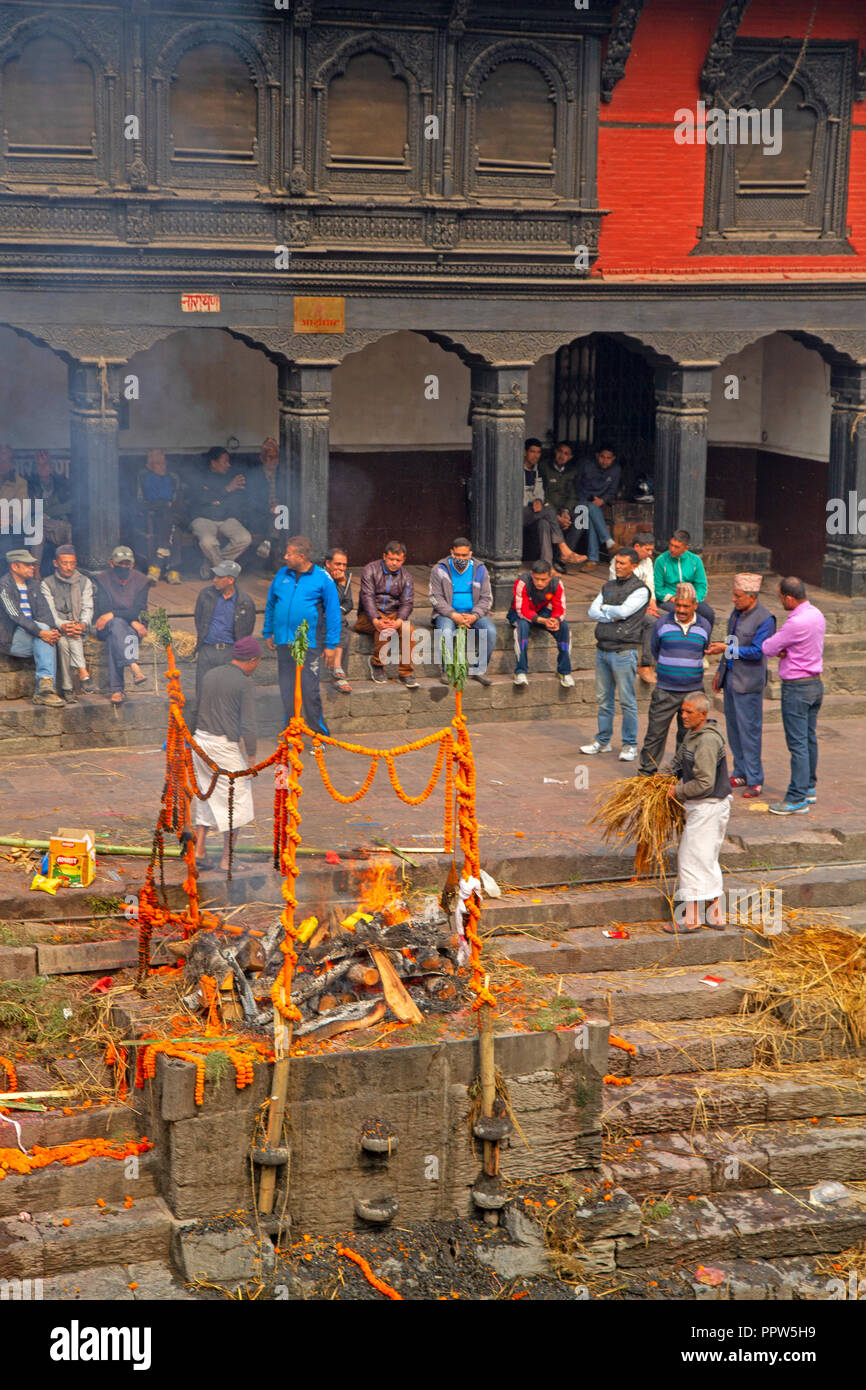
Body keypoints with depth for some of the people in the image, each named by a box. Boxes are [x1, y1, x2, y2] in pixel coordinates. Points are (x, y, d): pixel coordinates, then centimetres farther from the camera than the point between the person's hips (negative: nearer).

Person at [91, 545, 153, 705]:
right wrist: (131, 622, -16)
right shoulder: (102, 580, 2)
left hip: (132, 626, 1)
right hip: (107, 627, -1)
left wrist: (113, 614, -23)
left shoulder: (140, 581, 5)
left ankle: (116, 690, -47)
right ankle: (134, 668, -56)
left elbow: (138, 612, -7)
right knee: (117, 624, -38)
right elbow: (102, 610, -8)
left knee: (114, 640, -35)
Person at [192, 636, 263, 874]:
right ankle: (227, 859, 7)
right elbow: (248, 725, -15)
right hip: (225, 746, -7)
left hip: (200, 740, 7)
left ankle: (199, 850, 11)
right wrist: (251, 758, -8)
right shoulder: (244, 684, -11)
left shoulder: (210, 675, 9)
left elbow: (199, 712, 15)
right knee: (236, 801, 6)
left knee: (206, 798, 18)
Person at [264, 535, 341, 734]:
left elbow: (333, 612, -2)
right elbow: (270, 605, 21)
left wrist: (331, 645, -4)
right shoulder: (281, 575, 9)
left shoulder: (322, 578, -3)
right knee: (287, 688, 9)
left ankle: (318, 730, 7)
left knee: (309, 688, -6)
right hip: (283, 642, 4)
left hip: (309, 643, -4)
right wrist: (267, 633, 18)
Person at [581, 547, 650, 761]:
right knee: (604, 699, 12)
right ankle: (603, 741, 21)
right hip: (603, 648, 6)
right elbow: (593, 611, 5)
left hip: (623, 651, -6)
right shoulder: (608, 586, 15)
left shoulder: (640, 589, -4)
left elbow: (623, 611, -16)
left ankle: (630, 745, 5)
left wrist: (605, 608, 1)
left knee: (627, 701, -3)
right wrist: (613, 616, -10)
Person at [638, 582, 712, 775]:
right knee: (655, 732, -1)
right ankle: (647, 771, 9)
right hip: (665, 691, -2)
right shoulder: (662, 623, -2)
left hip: (693, 691, 2)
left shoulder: (704, 626, 2)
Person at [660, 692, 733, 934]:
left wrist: (678, 792, -13)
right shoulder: (693, 734, 9)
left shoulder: (708, 741, -23)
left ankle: (690, 920, 3)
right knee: (707, 860, 16)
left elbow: (704, 783, -25)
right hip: (702, 807, 10)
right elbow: (678, 760, 24)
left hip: (708, 807, -10)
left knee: (692, 859, -3)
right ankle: (715, 915, 23)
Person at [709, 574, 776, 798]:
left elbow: (756, 651, -20)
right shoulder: (736, 613, 10)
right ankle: (740, 774, 22)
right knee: (733, 728, 12)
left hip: (748, 683, -8)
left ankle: (755, 781, 1)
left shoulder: (764, 620, -15)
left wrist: (725, 649, -19)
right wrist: (720, 671, 21)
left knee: (749, 730, -5)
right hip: (730, 677, 8)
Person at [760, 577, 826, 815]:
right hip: (815, 682, 10)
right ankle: (808, 787, 30)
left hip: (797, 688, -10)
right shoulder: (817, 615, 6)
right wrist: (783, 650, -7)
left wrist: (776, 648, 7)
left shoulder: (796, 623, -24)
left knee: (797, 743, -6)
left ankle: (798, 800, -5)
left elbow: (768, 649, -15)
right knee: (810, 739, 18)